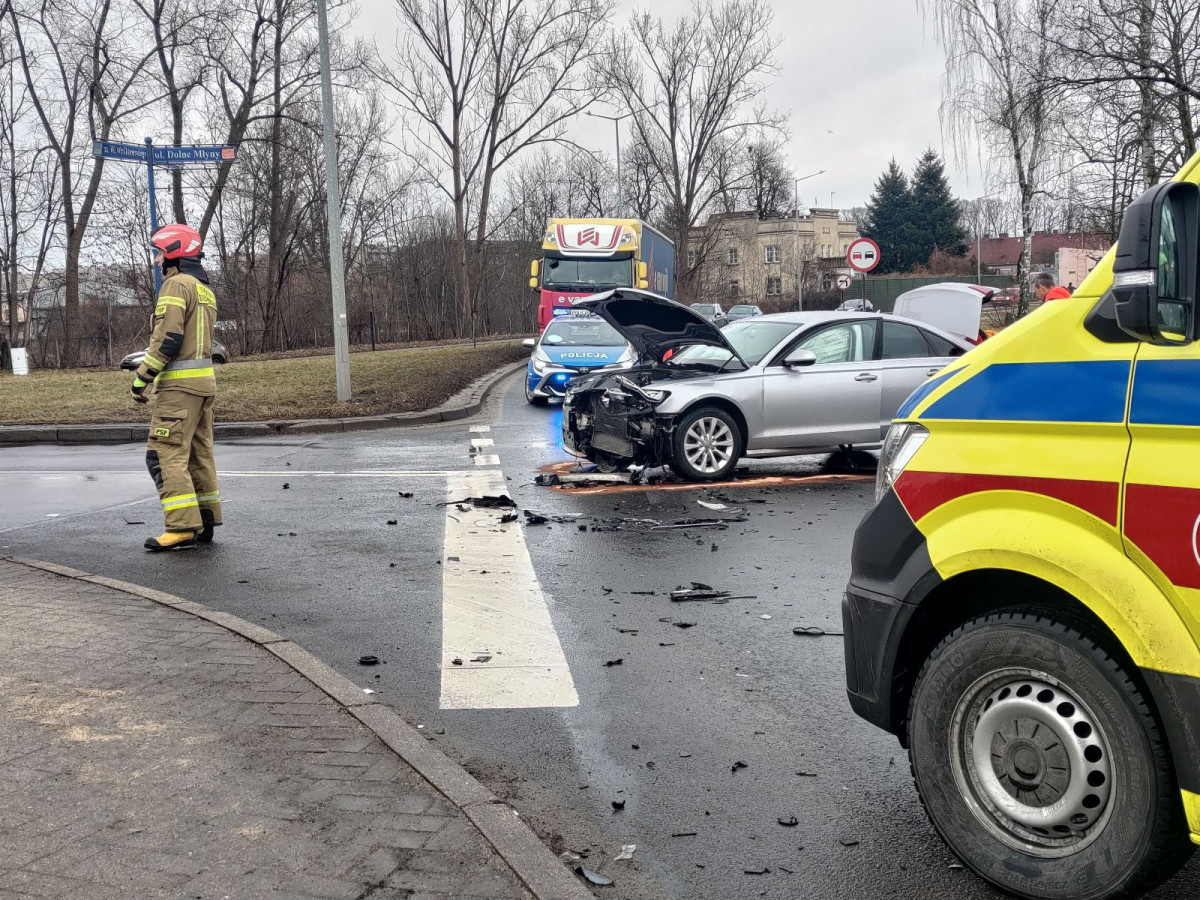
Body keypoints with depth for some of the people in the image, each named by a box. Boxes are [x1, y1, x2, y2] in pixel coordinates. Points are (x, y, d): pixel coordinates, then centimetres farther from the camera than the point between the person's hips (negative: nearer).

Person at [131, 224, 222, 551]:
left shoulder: (177, 284, -11)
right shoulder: (204, 288, 19)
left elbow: (168, 337, -19)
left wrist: (141, 377, -14)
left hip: (179, 384, -10)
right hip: (204, 380, 10)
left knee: (165, 454, -10)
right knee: (198, 453, 12)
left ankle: (183, 526, -15)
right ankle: (205, 523, 14)